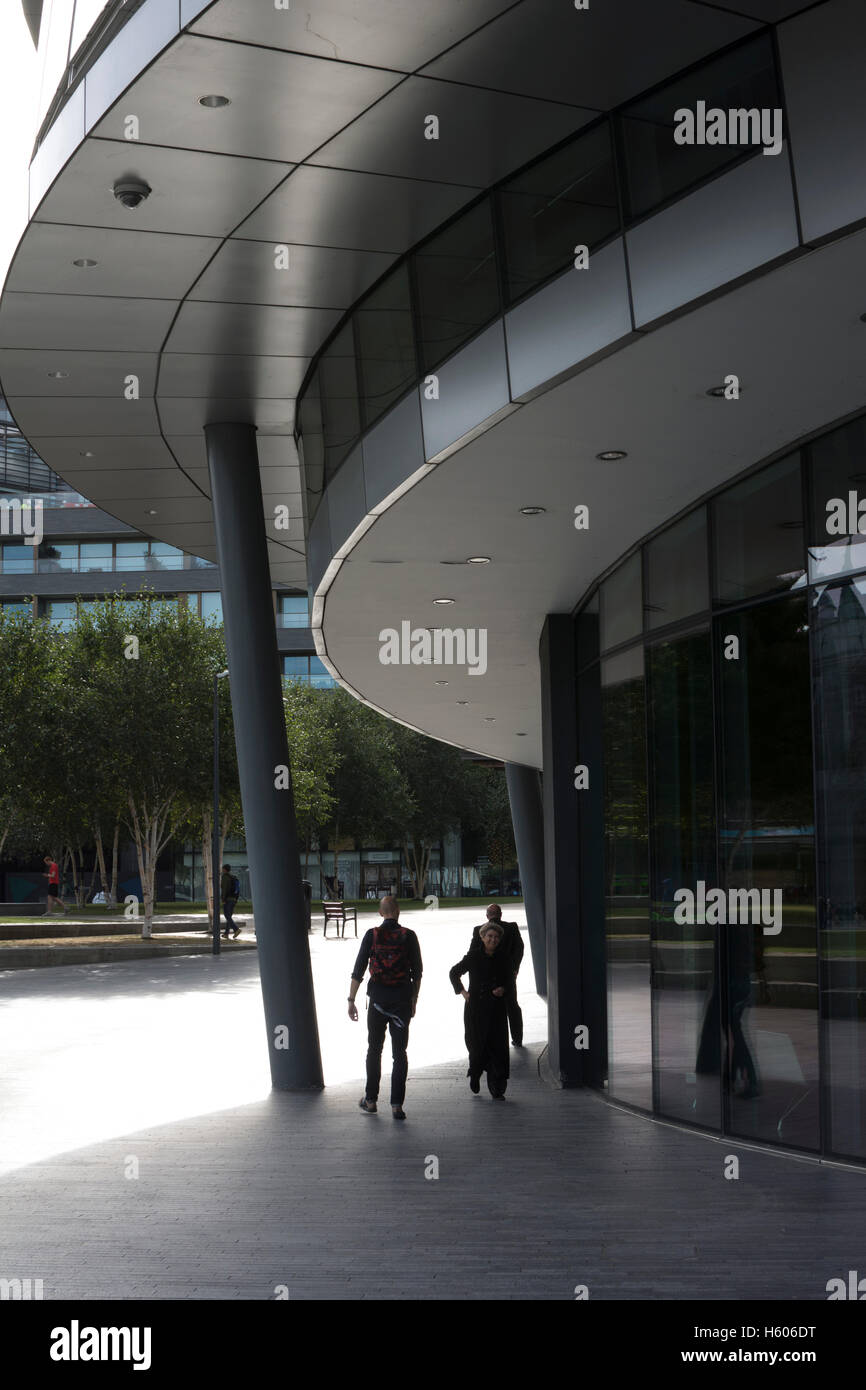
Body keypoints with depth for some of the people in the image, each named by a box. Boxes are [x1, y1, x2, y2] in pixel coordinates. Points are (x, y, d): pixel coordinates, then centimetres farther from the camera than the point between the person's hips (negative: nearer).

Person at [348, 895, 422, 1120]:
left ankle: (370, 1100, 21)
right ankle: (396, 1104, 0)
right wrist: (414, 1000, 12)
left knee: (374, 1049, 15)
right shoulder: (409, 936, -4)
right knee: (399, 1053, 5)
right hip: (402, 998, 0)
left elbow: (358, 971, -7)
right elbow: (417, 973, 1)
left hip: (378, 999, 0)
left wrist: (351, 1000, -2)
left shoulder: (372, 935, -6)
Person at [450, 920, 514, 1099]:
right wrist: (462, 992, 3)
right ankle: (475, 1075, 31)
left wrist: (503, 990, -11)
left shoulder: (503, 958, 3)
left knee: (498, 1047, -5)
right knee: (476, 1045, 0)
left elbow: (510, 982, 10)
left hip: (497, 1009, 1)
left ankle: (497, 1090, 2)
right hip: (476, 1009, -1)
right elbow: (454, 973, 11)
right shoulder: (474, 956, -2)